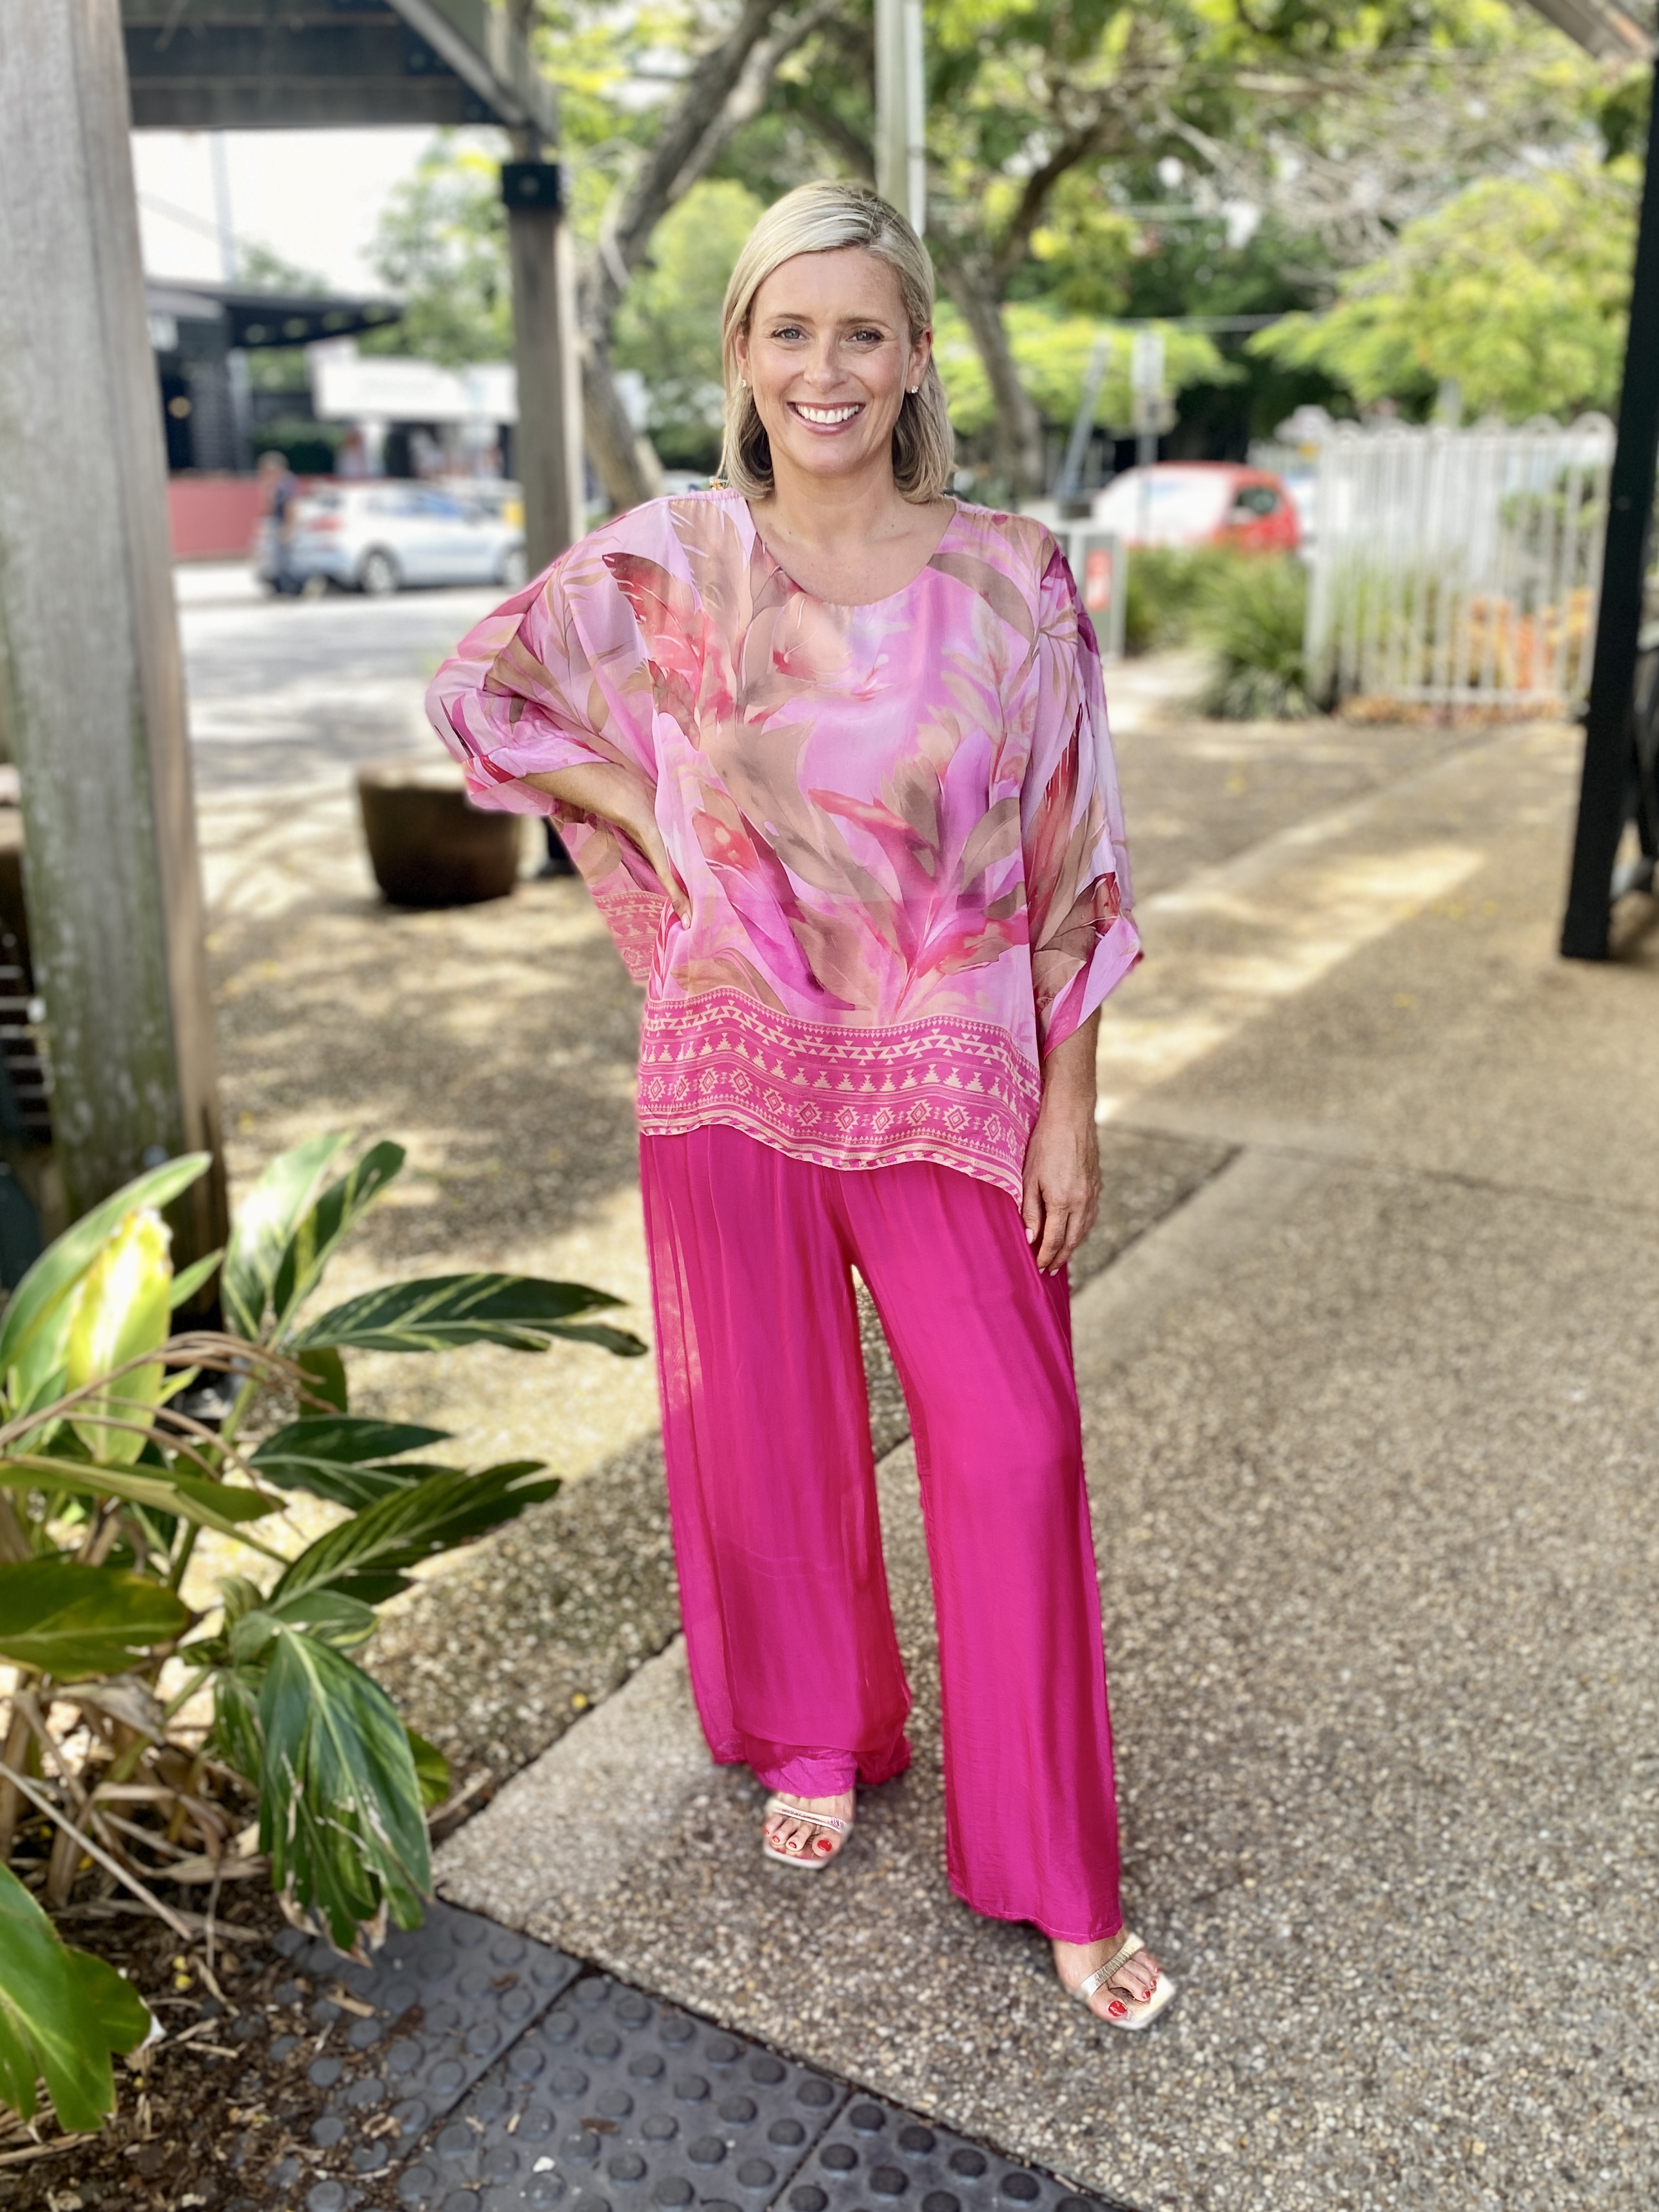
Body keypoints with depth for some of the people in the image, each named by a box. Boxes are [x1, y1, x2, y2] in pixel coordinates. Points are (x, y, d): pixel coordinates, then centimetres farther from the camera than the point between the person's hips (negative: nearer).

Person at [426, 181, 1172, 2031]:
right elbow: (481, 693, 13)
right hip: (738, 1068, 1)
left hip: (949, 1079, -1)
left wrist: (1069, 1110, -4)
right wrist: (645, 810, -1)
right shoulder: (665, 565, -2)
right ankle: (816, 1739, 41)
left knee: (1013, 1448, 0)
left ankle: (1054, 1875, 19)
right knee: (767, 1432, 14)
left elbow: (1068, 869, -2)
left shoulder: (1012, 582, -5)